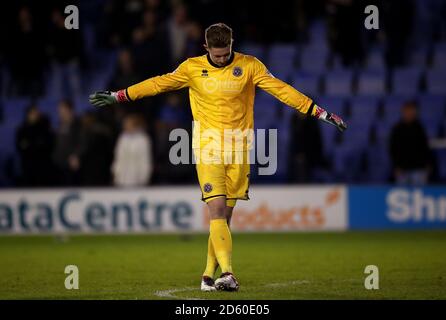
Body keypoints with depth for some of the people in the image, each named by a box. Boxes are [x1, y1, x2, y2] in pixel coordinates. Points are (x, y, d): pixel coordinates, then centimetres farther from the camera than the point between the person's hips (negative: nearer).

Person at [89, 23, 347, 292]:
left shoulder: (249, 66, 0)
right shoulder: (193, 68, 2)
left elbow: (281, 90, -2)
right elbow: (159, 84, 9)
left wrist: (320, 113, -7)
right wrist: (118, 96, 9)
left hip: (238, 150, 1)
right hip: (208, 148, -1)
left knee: (225, 216, 4)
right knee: (217, 210, -14)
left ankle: (209, 275, 13)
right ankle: (227, 273, -23)